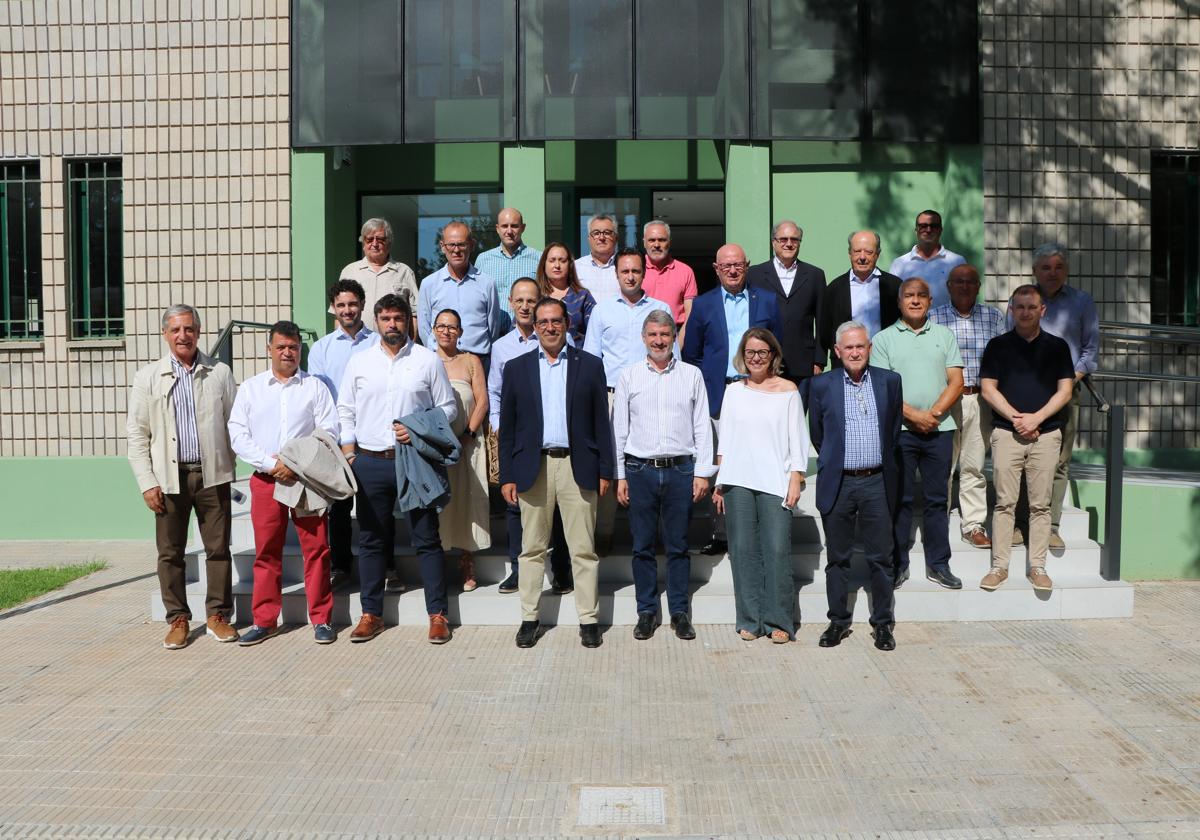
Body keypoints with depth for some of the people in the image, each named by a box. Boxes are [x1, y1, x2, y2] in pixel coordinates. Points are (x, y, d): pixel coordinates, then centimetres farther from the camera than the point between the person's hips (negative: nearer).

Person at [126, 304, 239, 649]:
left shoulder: (220, 373, 6)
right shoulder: (148, 377, 5)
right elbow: (137, 433, 4)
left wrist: (230, 466, -1)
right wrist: (147, 482, -3)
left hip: (212, 474, 0)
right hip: (169, 477, 0)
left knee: (218, 548, 4)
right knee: (170, 552, 6)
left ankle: (218, 615, 15)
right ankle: (178, 619, 17)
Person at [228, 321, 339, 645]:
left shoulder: (315, 387, 7)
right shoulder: (250, 388, 10)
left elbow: (328, 432, -1)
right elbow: (238, 435, 2)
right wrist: (272, 464, -10)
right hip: (265, 480, 1)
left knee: (316, 548, -1)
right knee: (266, 552, 6)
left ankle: (321, 619, 7)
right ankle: (265, 620, 15)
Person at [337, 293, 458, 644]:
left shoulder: (428, 360, 3)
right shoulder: (359, 362, 9)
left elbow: (448, 408, 5)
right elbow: (345, 411, 13)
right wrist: (349, 455, 4)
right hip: (370, 462, 2)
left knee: (427, 538, 1)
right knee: (371, 540, 9)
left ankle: (437, 614, 8)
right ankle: (371, 613, 19)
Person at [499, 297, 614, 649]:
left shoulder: (590, 365, 6)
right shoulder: (517, 368, 8)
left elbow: (600, 422, 5)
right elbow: (507, 426, 7)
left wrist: (604, 471, 1)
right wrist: (506, 476, 1)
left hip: (577, 466, -1)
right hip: (532, 468, 1)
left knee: (583, 549, 3)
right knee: (532, 548, 8)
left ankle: (588, 619, 12)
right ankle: (529, 618, 17)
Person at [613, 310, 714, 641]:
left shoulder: (692, 375, 5)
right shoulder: (628, 376, 5)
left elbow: (702, 427, 5)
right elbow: (619, 428, 6)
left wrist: (702, 472, 0)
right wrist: (620, 475, 3)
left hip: (680, 469, 0)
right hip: (640, 470, 0)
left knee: (678, 546, 6)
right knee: (642, 546, 6)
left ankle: (679, 612, 17)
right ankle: (647, 611, 17)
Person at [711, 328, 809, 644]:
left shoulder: (787, 390, 4)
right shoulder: (734, 390, 11)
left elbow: (797, 440, 3)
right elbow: (724, 439, 12)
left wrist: (795, 481, -4)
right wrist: (720, 481, 8)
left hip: (775, 483, -2)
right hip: (737, 482, 2)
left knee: (777, 551, -6)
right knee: (743, 550, 3)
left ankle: (779, 622, 5)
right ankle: (750, 620, 13)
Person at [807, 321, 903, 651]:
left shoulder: (890, 381, 4)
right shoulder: (822, 385, 1)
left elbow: (895, 431, 13)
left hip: (877, 482, 0)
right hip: (838, 484, 0)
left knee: (880, 558, 5)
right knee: (838, 558, 9)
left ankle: (883, 623, 17)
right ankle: (838, 621, 20)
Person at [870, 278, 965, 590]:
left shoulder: (945, 336, 12)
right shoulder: (883, 339, 5)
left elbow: (956, 382, 5)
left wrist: (934, 413, -10)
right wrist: (913, 415, -13)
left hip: (939, 429, 2)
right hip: (898, 429, -2)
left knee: (937, 499, 7)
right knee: (899, 499, 2)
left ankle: (938, 564, 15)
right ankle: (898, 565, 11)